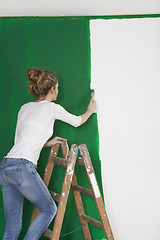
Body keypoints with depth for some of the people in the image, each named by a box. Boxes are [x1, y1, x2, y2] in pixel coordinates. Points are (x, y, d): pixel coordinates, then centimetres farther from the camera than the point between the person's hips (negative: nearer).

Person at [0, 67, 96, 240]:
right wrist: (90, 110, 39)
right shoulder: (52, 108, 1)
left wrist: (46, 143, 29)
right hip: (22, 168, -7)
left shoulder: (25, 108, 20)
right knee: (49, 209, 14)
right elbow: (77, 121, 19)